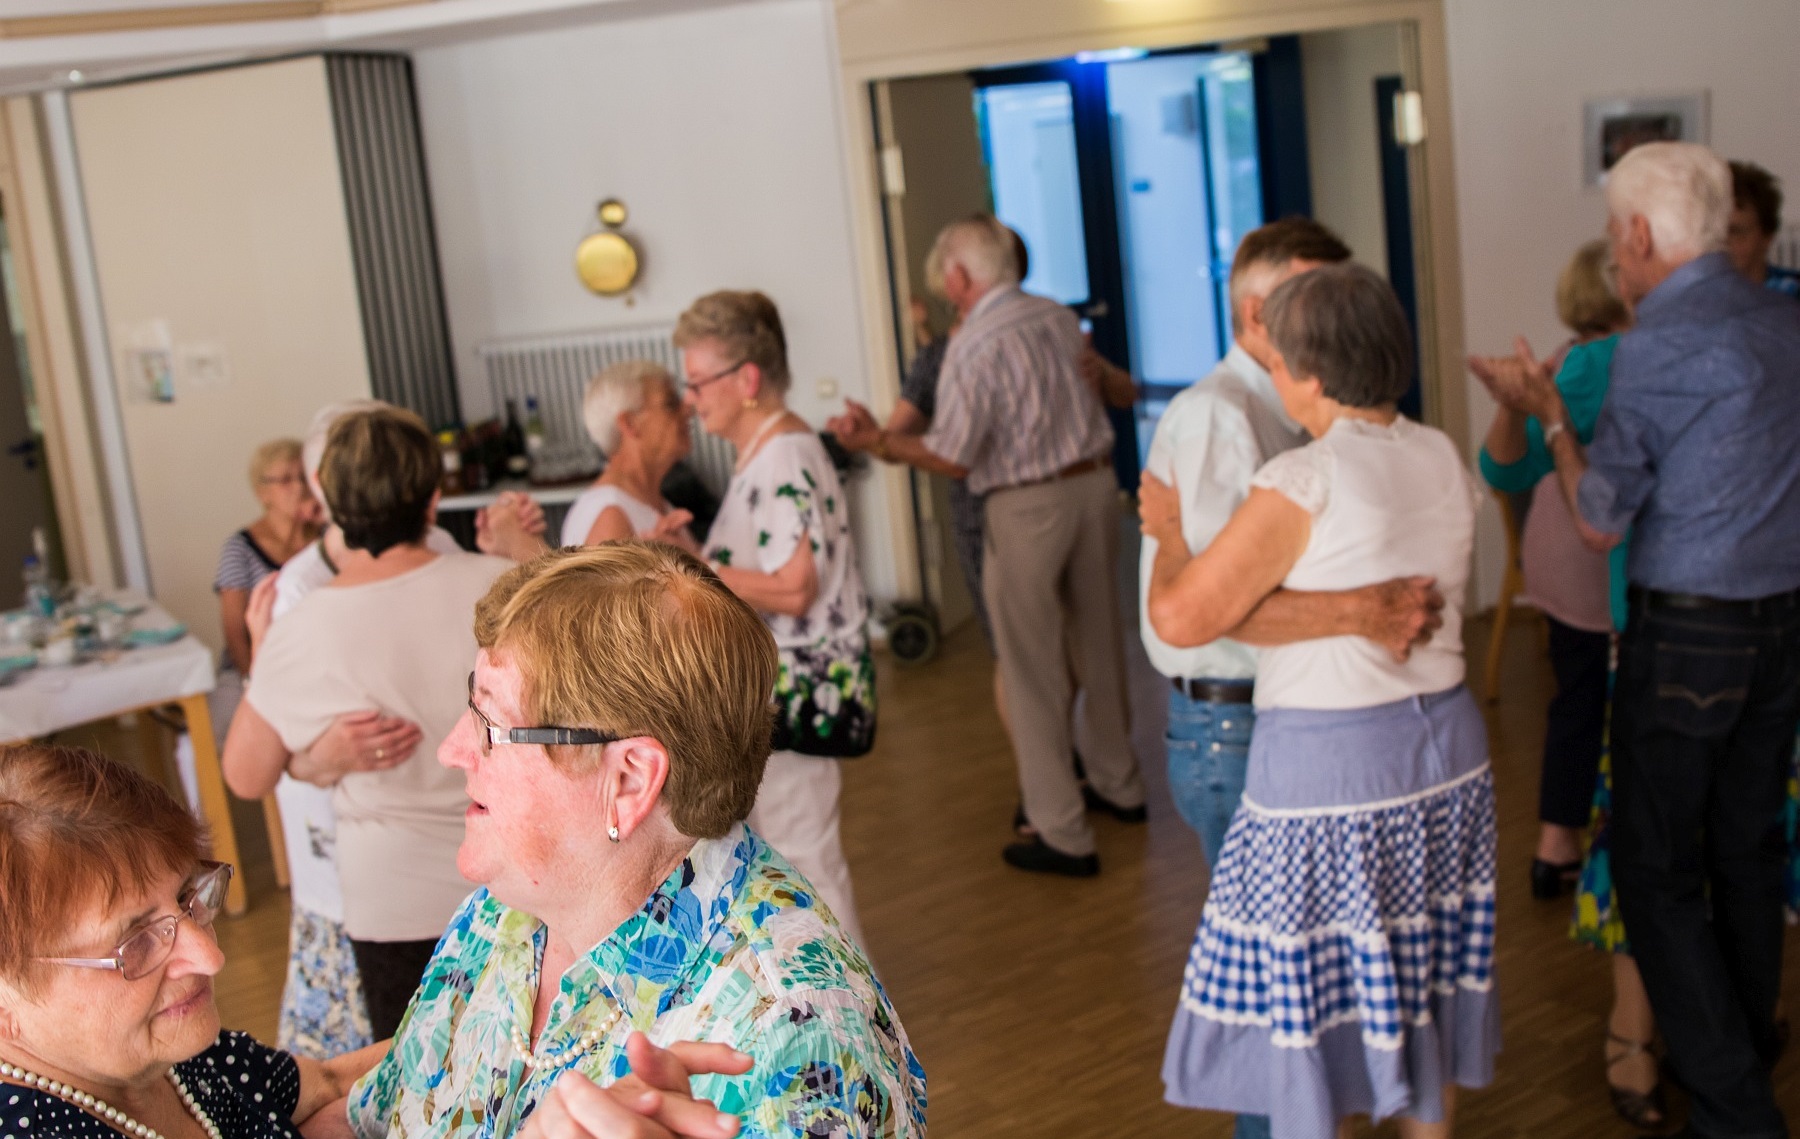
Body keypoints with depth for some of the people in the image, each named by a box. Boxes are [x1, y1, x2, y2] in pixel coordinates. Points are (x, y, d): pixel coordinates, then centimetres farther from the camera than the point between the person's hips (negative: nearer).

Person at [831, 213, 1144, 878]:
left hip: (1027, 505, -7)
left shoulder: (973, 347, -17)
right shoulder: (1059, 319, 4)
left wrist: (876, 441, -5)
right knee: (1098, 647, 21)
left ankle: (1062, 835, 6)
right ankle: (1117, 784, 38)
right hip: (1094, 482, 7)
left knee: (1032, 671, 2)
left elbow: (953, 458, -16)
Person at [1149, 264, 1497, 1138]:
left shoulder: (1301, 485, -18)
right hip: (1447, 746, 7)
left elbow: (1181, 618, -18)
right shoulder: (1444, 461, 3)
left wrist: (1167, 533, 0)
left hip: (1326, 766, -7)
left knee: (1305, 1011, 7)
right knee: (1421, 990, 20)